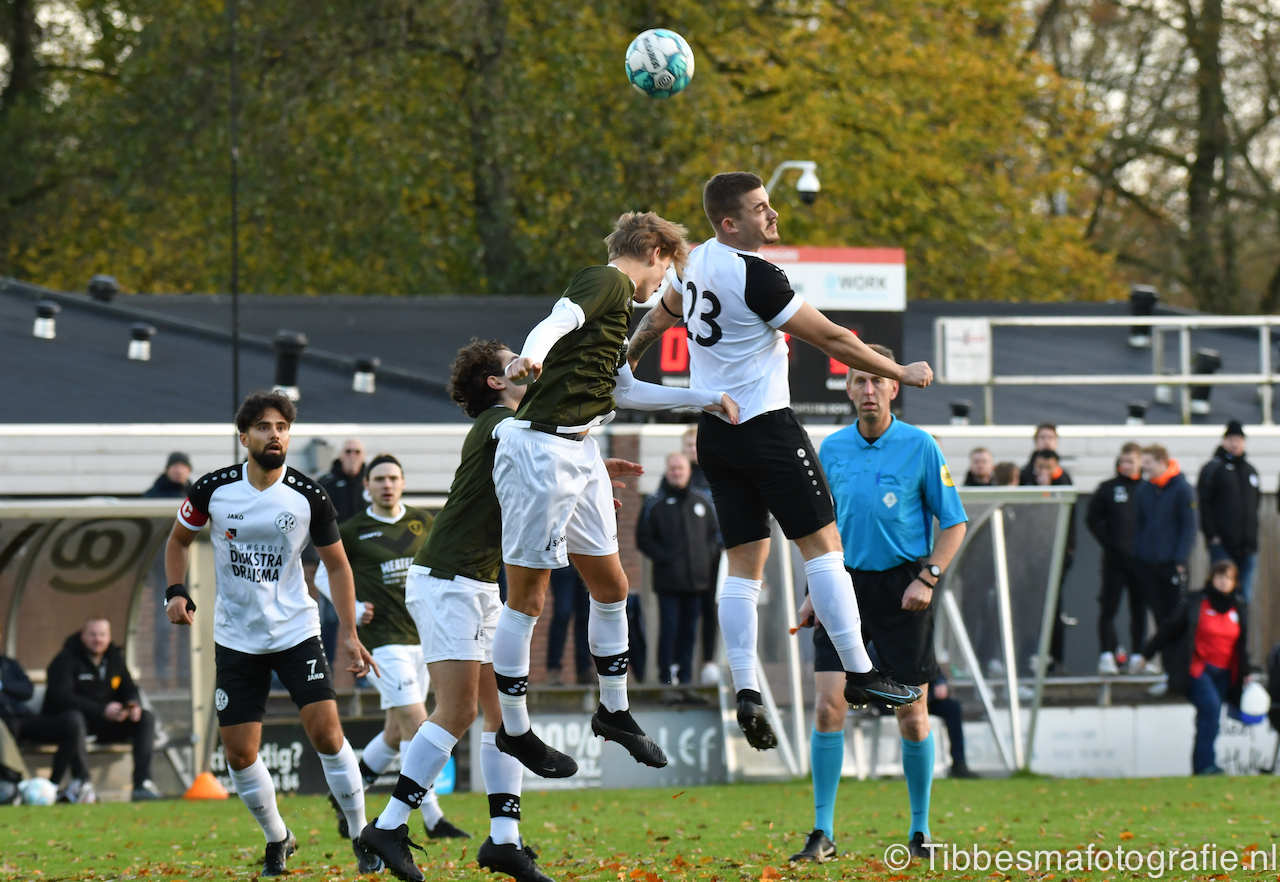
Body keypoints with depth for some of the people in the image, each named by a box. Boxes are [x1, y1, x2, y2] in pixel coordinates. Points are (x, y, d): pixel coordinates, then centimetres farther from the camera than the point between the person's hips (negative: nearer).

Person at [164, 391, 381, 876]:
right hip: (236, 638, 1)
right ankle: (277, 838, 23)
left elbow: (336, 564, 4)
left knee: (325, 731, -15)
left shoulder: (309, 497, -8)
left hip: (296, 631, -1)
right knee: (239, 753, -1)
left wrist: (349, 633, 0)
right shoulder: (212, 489, -7)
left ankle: (362, 835, -1)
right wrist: (176, 592, -5)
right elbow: (179, 539, 11)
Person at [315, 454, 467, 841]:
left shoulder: (421, 522, 7)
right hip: (381, 638, -6)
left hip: (419, 635, 6)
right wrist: (353, 609, -7)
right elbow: (324, 576, 7)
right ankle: (432, 819, -14)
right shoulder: (352, 531, -3)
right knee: (415, 722, -15)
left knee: (397, 733, 9)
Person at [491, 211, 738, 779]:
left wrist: (705, 399, 39)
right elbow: (559, 321, -28)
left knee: (611, 587, 15)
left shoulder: (615, 300, 22)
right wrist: (531, 355, -50)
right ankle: (514, 732, 4)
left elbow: (624, 391, 33)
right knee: (527, 599, -3)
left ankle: (613, 712, 29)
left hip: (579, 454, 10)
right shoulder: (608, 283, -8)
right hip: (542, 449, -10)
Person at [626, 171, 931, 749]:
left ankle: (745, 692, -3)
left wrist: (629, 356, 46)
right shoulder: (754, 275, -18)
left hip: (715, 432, 8)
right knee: (821, 542, -1)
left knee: (744, 563, 5)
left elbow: (662, 313, 28)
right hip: (765, 426, -8)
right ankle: (858, 673, -1)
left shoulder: (697, 262, 8)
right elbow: (829, 338, -15)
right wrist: (901, 373, -5)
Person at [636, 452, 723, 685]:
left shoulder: (702, 502, 11)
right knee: (669, 629, -7)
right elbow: (643, 539, 0)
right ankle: (666, 676, -4)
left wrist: (709, 555, 4)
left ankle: (685, 676, 12)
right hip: (668, 580, -4)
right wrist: (663, 558, -11)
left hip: (697, 578, 4)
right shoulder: (655, 504, 0)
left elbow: (714, 532, 20)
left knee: (689, 631, 8)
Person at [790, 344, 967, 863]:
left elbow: (954, 522, 1)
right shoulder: (831, 450, 7)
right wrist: (814, 591, 9)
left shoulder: (920, 447, -3)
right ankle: (822, 834, -5)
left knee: (912, 714, 2)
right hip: (846, 583, 2)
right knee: (828, 705, -9)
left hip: (901, 586, -2)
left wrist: (927, 579, -11)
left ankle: (920, 830, 16)